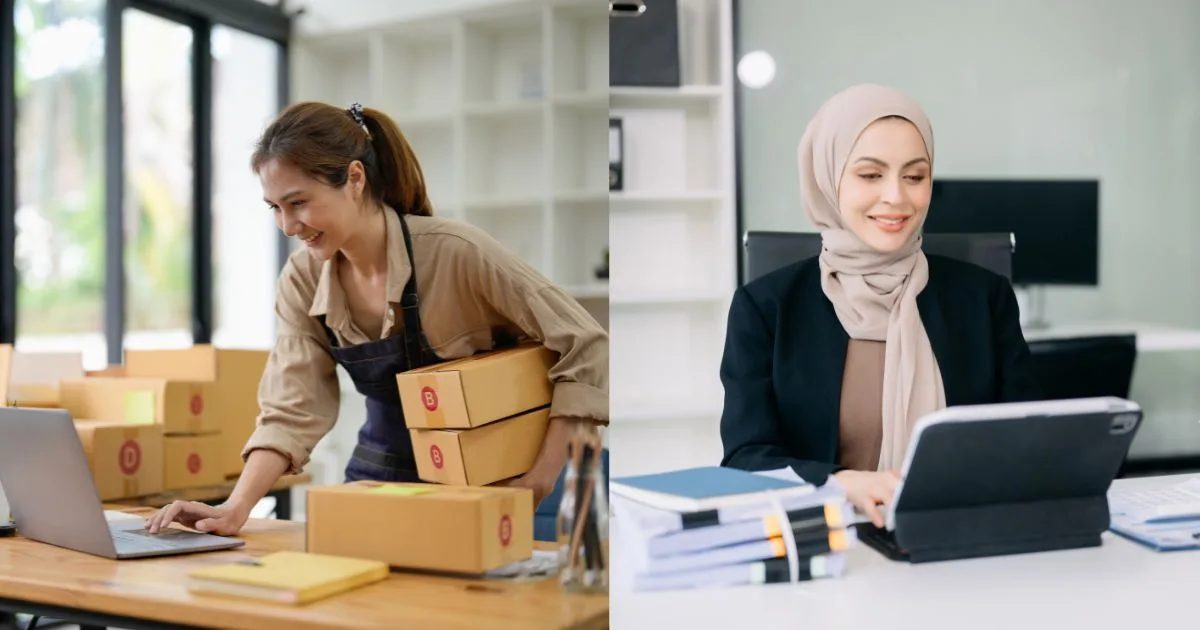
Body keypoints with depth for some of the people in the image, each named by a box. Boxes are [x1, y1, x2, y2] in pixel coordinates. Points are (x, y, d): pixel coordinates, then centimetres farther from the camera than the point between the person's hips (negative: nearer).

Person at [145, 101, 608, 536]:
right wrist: (237, 508, -22)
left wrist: (543, 475, -19)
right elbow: (292, 411, -7)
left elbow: (584, 347, -16)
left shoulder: (454, 252, -21)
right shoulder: (303, 279, -6)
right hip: (380, 473, 4)